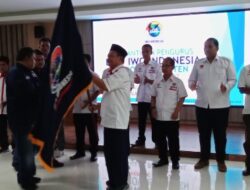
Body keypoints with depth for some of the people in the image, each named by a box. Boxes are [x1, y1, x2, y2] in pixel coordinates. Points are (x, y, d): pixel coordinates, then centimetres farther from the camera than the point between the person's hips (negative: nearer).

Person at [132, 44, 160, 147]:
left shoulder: (156, 65, -3)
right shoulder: (138, 66, 8)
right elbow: (136, 81, 11)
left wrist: (149, 81, -23)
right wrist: (136, 80, -13)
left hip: (152, 97, -4)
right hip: (141, 97, 4)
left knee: (154, 119, 5)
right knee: (141, 120, 11)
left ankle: (156, 140, 16)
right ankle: (141, 139, 22)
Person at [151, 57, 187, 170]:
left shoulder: (177, 82, -4)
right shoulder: (157, 82, 8)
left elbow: (182, 97, -5)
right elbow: (153, 97, 15)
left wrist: (177, 111, -12)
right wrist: (153, 108, 2)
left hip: (172, 117, -4)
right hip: (159, 116, 5)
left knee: (173, 140, 4)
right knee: (160, 139, 11)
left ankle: (175, 160, 17)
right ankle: (163, 159, 26)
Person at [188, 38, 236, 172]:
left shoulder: (226, 62, 2)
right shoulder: (198, 63, 9)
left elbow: (233, 79, 2)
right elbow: (191, 79, 10)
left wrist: (227, 86, -20)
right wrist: (192, 85, -13)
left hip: (220, 105, -2)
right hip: (202, 105, 2)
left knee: (220, 134, 5)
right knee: (203, 133, 9)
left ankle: (221, 161, 20)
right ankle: (204, 159, 24)